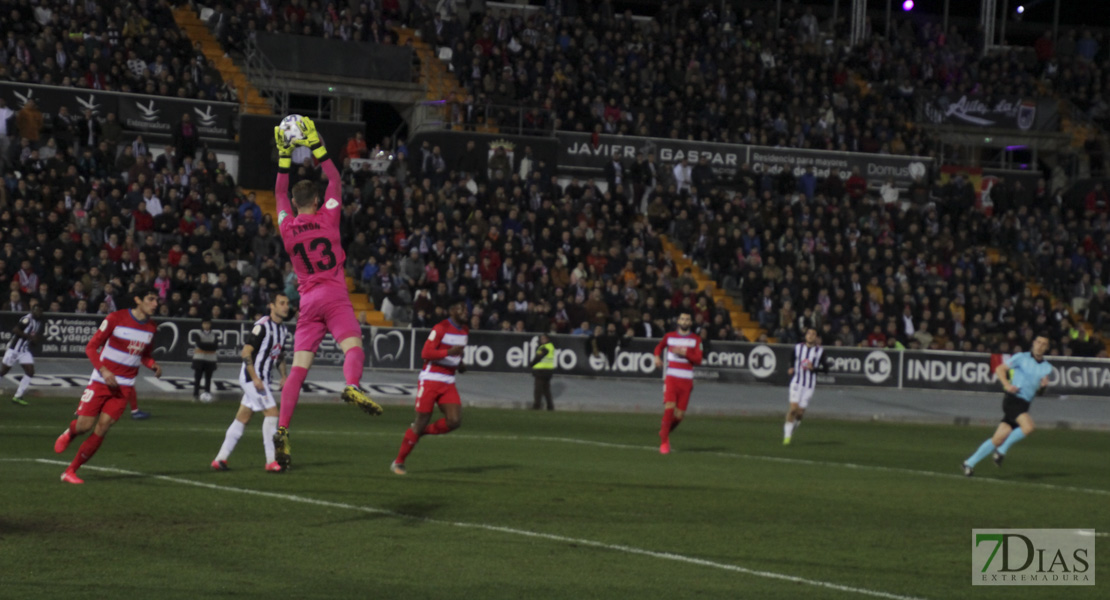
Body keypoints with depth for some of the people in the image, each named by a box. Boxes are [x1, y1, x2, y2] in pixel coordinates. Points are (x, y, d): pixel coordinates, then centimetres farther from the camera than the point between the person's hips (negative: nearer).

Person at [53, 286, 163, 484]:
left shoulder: (151, 327, 5)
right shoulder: (115, 319, -11)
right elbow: (91, 347, -7)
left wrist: (153, 365, -3)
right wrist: (103, 370, -21)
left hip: (124, 386, 3)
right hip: (101, 381, -3)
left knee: (102, 428, -7)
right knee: (84, 425, -6)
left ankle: (71, 471, 2)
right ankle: (69, 433, 33)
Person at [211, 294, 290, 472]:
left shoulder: (283, 330, 12)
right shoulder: (262, 326, -16)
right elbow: (246, 352, -18)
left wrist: (283, 376, 13)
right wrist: (255, 378, -23)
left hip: (261, 379, 9)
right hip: (252, 377, -9)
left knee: (242, 418, 9)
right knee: (272, 412, -13)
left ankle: (220, 459, 14)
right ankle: (271, 461, -10)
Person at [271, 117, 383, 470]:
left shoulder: (287, 226, 11)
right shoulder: (326, 218, 3)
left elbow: (280, 193, 28)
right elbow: (334, 180, 13)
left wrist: (284, 156, 27)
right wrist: (316, 146, 15)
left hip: (307, 301, 3)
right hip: (334, 295, -3)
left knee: (299, 367, 1)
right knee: (353, 346, -16)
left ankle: (282, 428, -8)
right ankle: (352, 386, -49)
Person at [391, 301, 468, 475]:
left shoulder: (465, 330, 12)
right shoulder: (440, 328, -12)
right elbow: (426, 353, -20)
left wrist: (460, 364, 8)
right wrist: (449, 352, -31)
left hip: (448, 383, 6)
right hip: (430, 380, -6)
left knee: (454, 421, -12)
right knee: (422, 420, -5)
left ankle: (421, 431, 14)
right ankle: (398, 462, 8)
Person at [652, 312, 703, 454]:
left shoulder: (696, 339, 5)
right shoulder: (669, 336, 9)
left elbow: (698, 360, -3)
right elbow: (659, 346, 29)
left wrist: (684, 353, -16)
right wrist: (657, 356, 9)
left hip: (686, 381, 1)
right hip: (671, 377, -1)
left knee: (679, 415, -1)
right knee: (669, 407, -19)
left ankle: (665, 432, 29)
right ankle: (664, 442, -10)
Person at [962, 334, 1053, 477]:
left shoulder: (1047, 368, 15)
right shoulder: (1021, 358, 0)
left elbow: (1039, 391, 19)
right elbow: (1000, 369, 1)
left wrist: (1043, 386, -5)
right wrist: (1007, 384, -15)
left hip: (1024, 405, 5)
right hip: (1013, 399, -5)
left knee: (999, 438, -2)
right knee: (1028, 427, -28)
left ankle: (970, 463, 7)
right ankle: (1002, 450, -10)